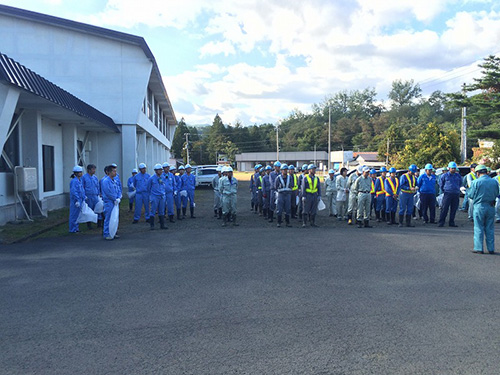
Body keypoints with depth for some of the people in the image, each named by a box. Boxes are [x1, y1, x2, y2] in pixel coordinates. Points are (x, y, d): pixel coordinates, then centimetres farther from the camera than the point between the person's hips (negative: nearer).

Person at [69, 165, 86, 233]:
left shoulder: (80, 180, 11)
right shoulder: (74, 181, -17)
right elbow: (73, 192, -23)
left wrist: (83, 199, 15)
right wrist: (77, 200, -23)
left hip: (79, 200, 9)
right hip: (75, 200, -9)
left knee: (77, 214, 16)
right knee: (74, 215, 0)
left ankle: (76, 228, 25)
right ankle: (72, 229, 8)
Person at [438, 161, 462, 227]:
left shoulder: (458, 175, 10)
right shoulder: (445, 175, 2)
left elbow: (460, 183, 27)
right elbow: (441, 184, 13)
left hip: (456, 194, 3)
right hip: (447, 194, -3)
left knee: (454, 209, 5)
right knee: (444, 208, -6)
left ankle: (452, 222, 13)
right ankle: (441, 222, -3)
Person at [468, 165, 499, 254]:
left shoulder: (476, 182, -11)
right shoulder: (494, 182, 2)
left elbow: (471, 195, -8)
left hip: (479, 207, -4)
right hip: (491, 207, 4)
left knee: (479, 228, 3)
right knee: (490, 229, 11)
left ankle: (478, 248, 5)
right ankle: (491, 249, 15)